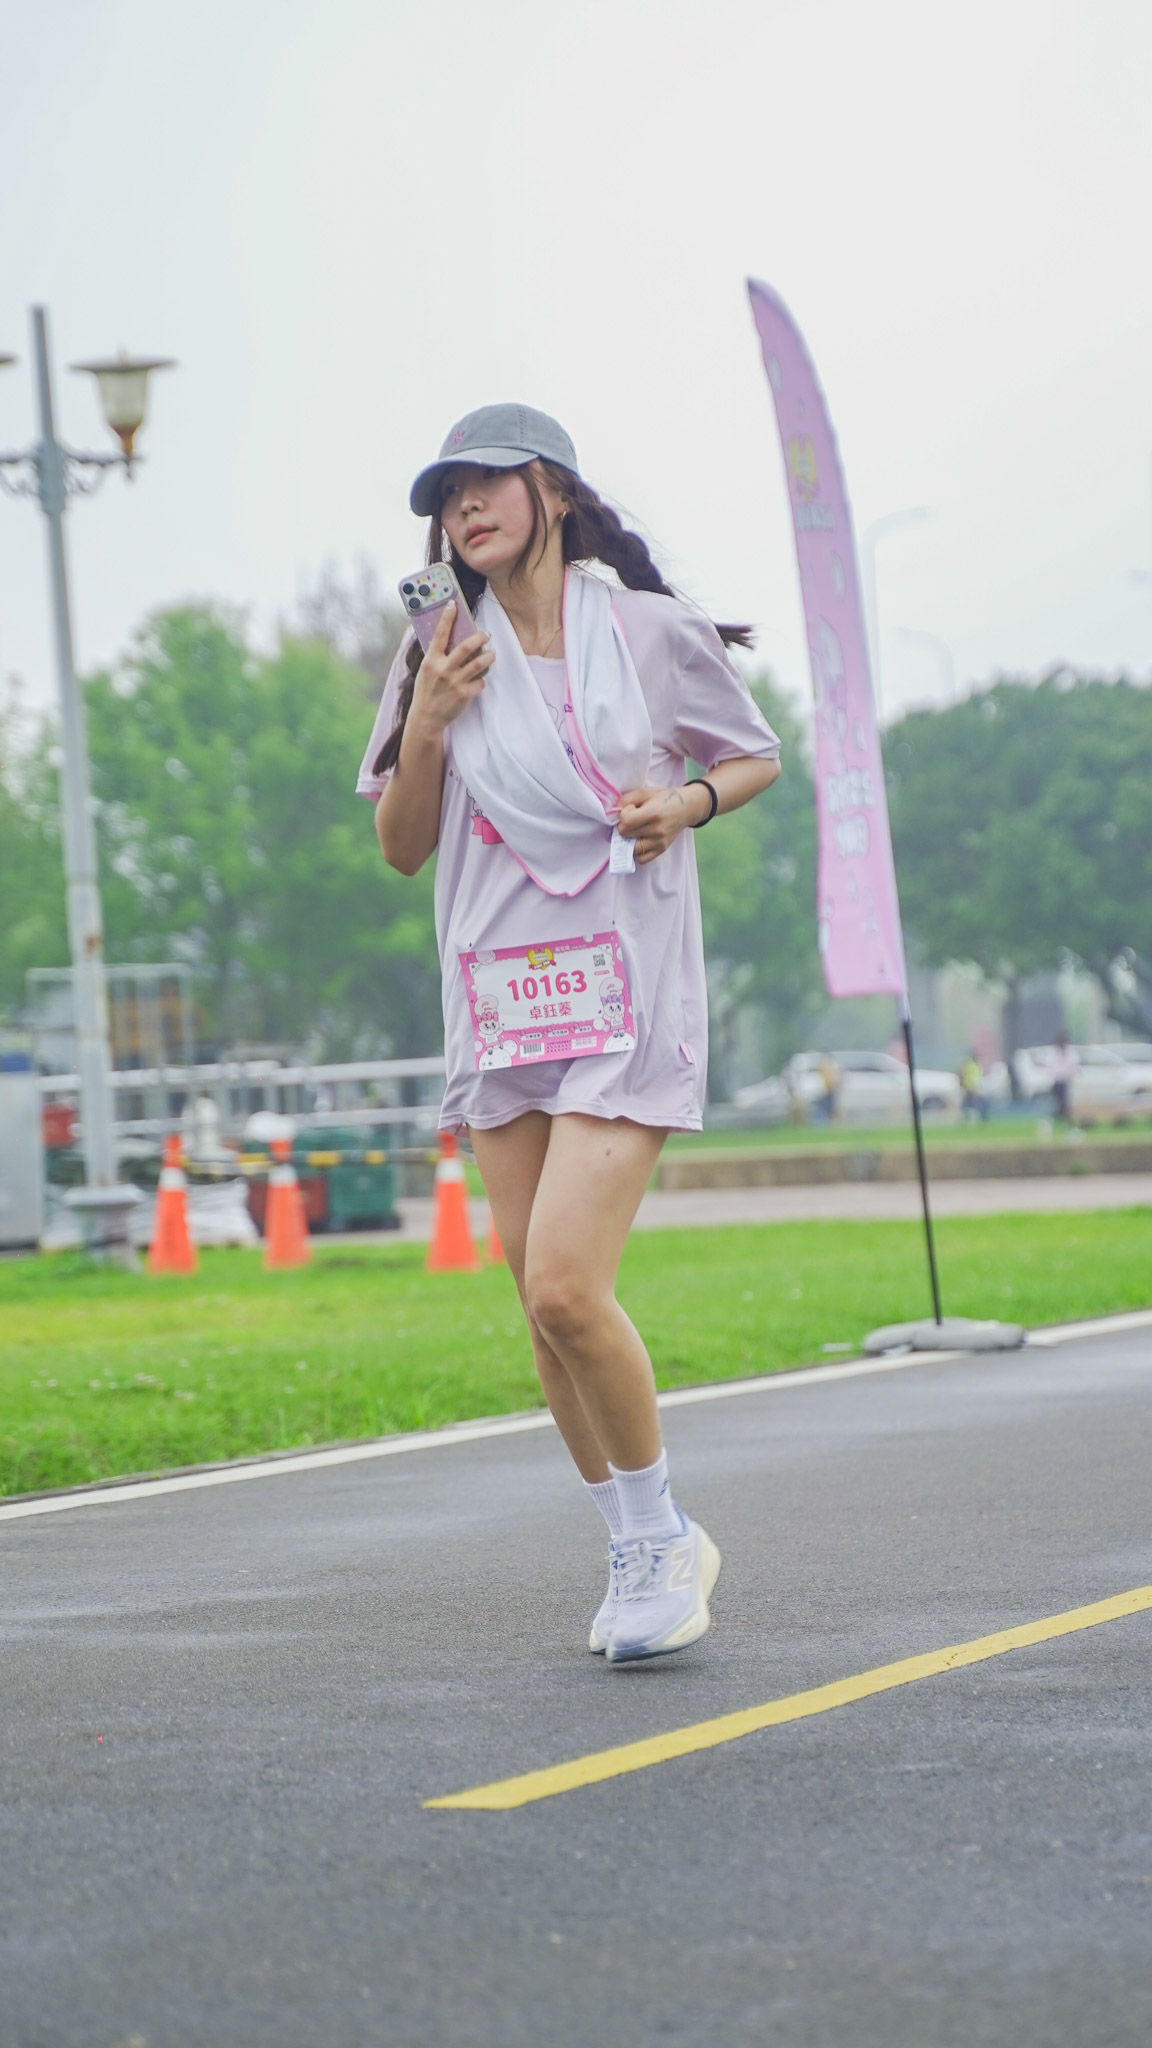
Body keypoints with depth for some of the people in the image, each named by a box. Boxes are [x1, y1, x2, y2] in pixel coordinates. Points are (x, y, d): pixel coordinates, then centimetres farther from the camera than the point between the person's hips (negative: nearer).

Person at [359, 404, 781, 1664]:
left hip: (626, 993, -4)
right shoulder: (445, 658, 7)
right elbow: (402, 849, 9)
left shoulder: (653, 633, -1)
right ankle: (639, 1555, 21)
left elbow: (758, 758, 13)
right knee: (542, 1306, 5)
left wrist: (691, 799, -8)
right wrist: (426, 725, -6)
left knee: (566, 1288, -16)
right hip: (499, 1000, 4)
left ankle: (662, 1533, 5)